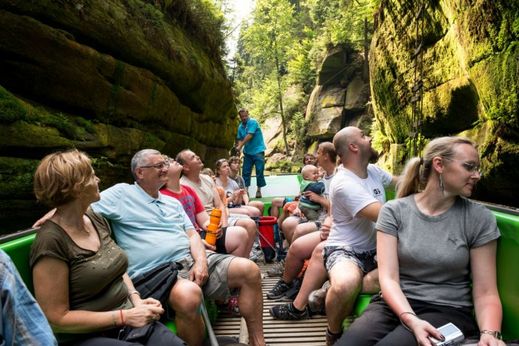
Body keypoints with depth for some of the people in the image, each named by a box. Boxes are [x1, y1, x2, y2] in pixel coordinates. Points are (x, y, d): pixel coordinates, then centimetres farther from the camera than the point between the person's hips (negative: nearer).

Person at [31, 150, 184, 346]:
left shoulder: (96, 220, 6)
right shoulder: (51, 241, -16)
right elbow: (57, 318, -14)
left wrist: (136, 300, -1)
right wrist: (124, 316, -16)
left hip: (128, 320, 6)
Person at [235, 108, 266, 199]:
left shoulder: (253, 122, -9)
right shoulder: (240, 127, 10)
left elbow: (249, 136, -17)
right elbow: (239, 139, 7)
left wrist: (240, 146, -17)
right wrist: (238, 147, -13)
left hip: (258, 151, -5)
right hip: (247, 152, 6)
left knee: (259, 171, -2)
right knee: (246, 171, 3)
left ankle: (258, 190, 8)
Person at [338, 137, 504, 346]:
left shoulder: (480, 219, 0)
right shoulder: (394, 211, -1)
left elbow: (485, 292, -1)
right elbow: (389, 279, -8)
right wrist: (410, 319, -26)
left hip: (449, 311, 0)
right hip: (397, 305, 0)